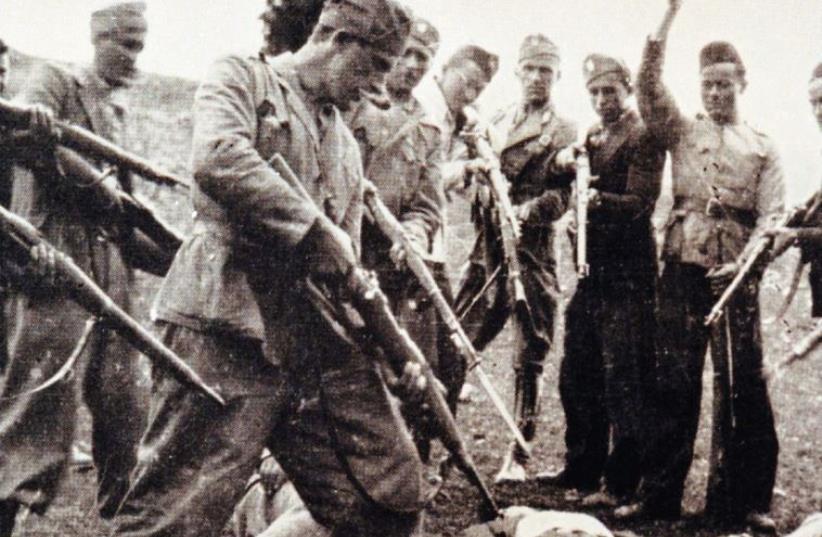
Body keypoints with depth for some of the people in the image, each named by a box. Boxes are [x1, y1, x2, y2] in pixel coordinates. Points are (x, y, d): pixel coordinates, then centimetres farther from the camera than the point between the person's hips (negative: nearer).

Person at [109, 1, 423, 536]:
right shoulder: (241, 79, 5)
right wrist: (315, 228, -16)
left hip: (324, 341, 7)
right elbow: (219, 159, -18)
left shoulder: (348, 147, 25)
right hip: (230, 328, -7)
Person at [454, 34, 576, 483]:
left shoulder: (564, 133, 5)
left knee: (529, 357, -1)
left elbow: (563, 193, -7)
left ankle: (518, 456, 7)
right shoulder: (494, 123, 19)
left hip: (532, 252, -3)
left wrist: (527, 209, -24)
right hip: (487, 247, 4)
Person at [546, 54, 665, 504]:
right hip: (590, 269, 8)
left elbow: (640, 202, -17)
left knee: (624, 378, -6)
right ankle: (582, 468, 25)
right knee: (577, 374, 12)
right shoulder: (591, 136, 18)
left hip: (626, 275, -8)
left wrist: (599, 199, -34)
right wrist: (565, 161, -4)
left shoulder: (643, 137, -6)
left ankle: (622, 483, 0)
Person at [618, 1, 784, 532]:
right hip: (682, 266, 1)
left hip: (735, 274, 0)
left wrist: (746, 261, -14)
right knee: (674, 382, 1)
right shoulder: (682, 131, 16)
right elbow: (649, 86, 1)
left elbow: (773, 214, 3)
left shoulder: (763, 148, 14)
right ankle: (660, 494, 6)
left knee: (745, 384, -2)